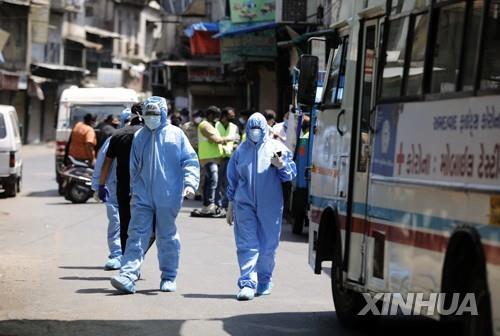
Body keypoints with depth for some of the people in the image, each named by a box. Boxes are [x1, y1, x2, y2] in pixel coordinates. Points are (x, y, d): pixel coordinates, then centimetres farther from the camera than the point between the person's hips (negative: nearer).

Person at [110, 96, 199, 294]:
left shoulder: (175, 134, 1)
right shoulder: (139, 137, 11)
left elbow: (190, 161, -2)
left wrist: (190, 183, -14)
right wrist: (135, 190, 17)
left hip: (168, 197, -2)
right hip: (143, 197, 2)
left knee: (167, 237, 8)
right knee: (137, 235, -7)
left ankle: (169, 277, 20)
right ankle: (128, 276, -15)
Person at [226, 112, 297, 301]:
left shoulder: (276, 148, 4)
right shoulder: (241, 151, 10)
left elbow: (291, 174, 4)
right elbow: (232, 179, 15)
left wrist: (280, 165, -17)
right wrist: (231, 205, 13)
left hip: (270, 205, -1)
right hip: (245, 204, 1)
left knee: (268, 245, 7)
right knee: (247, 245, -7)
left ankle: (264, 281, 24)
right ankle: (248, 283, -12)